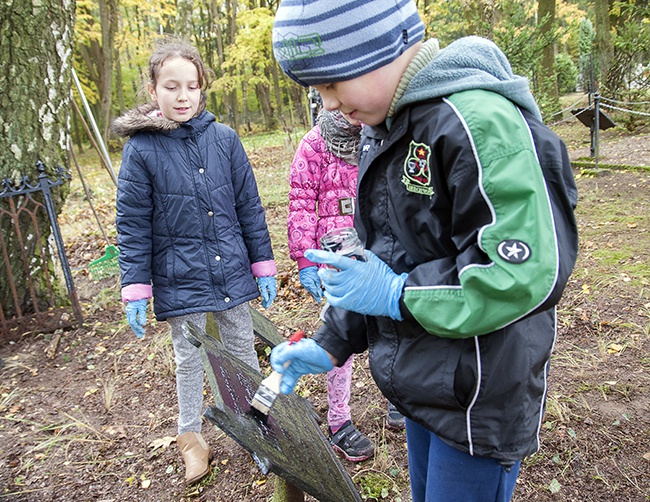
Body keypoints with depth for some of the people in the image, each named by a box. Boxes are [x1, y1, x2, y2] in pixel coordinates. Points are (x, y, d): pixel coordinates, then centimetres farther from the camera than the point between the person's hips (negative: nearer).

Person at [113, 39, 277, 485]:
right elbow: (133, 225, -5)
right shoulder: (141, 148, -8)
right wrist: (135, 290, -7)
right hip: (180, 279, -1)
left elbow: (249, 206, 1)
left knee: (243, 349, 16)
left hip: (232, 272, 2)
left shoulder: (224, 138, -4)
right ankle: (191, 437, 38)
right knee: (190, 359, 15)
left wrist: (263, 265, 2)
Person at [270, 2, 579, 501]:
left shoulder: (480, 121, -24)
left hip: (479, 399, -8)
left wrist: (399, 296, -22)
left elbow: (530, 273, -29)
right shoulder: (382, 131, 6)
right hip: (418, 379, 9)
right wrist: (331, 343, 8)